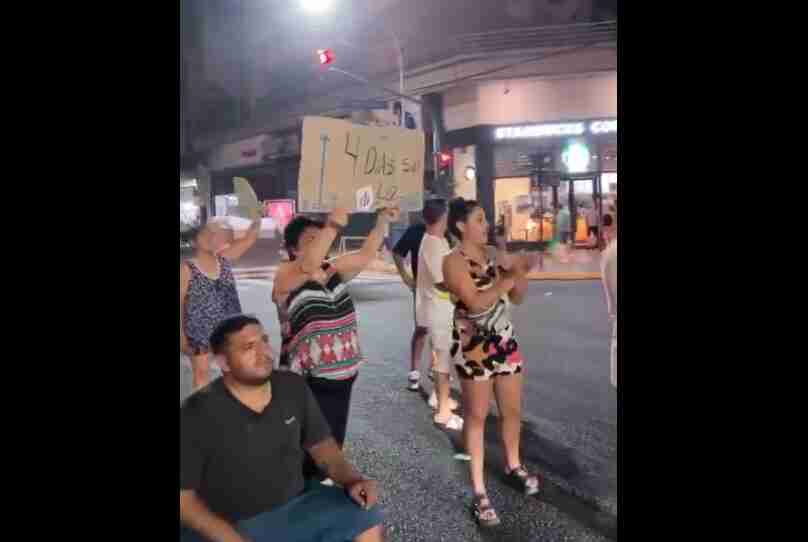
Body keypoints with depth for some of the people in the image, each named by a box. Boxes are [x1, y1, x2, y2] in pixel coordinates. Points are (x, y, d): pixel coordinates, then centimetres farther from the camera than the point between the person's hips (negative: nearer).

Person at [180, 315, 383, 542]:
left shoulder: (294, 388, -4)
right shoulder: (196, 415, -18)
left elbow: (321, 444, 6)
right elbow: (183, 496, -13)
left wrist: (351, 479, -10)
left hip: (293, 508, 3)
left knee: (368, 520, -9)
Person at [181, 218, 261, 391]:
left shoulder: (224, 259, 0)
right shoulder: (186, 269, -10)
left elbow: (250, 238, -3)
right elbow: (180, 304, -8)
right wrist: (181, 335, -9)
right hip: (199, 333, -3)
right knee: (202, 374, 10)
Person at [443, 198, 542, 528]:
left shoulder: (493, 254, 8)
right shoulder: (454, 261, -11)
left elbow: (517, 298, 10)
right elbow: (475, 303, -22)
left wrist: (521, 273, -7)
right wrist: (508, 278, -17)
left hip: (504, 339, 6)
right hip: (473, 345, -6)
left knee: (512, 410, 17)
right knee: (477, 416, 2)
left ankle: (513, 466, 41)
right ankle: (479, 491, 13)